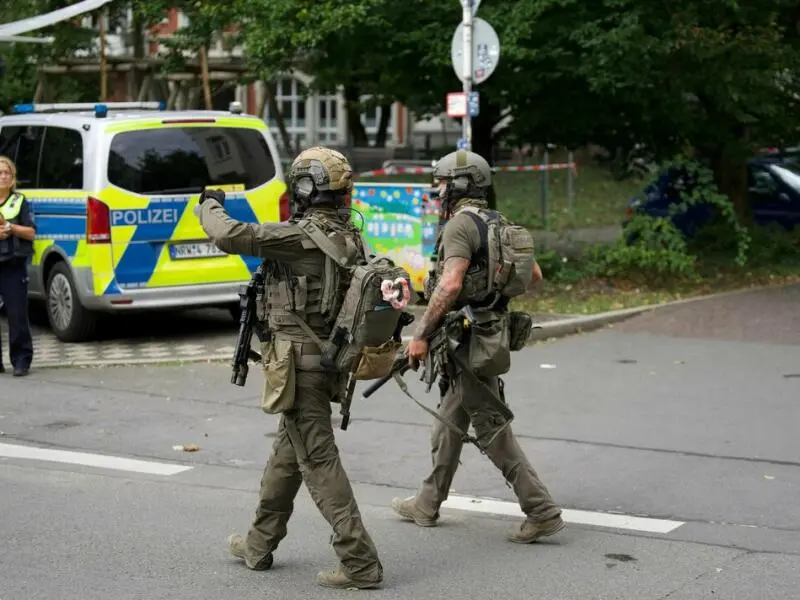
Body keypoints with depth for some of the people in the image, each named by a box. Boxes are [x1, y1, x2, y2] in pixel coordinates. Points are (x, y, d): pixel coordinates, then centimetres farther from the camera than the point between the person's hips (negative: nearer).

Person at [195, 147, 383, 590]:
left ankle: (359, 563, -7)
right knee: (287, 454, 20)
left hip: (298, 362, -9)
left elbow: (228, 235, -17)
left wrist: (209, 205, 2)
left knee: (319, 462, -6)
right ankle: (259, 545, 34)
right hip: (330, 359, 9)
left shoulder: (300, 236, -18)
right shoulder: (350, 239, 7)